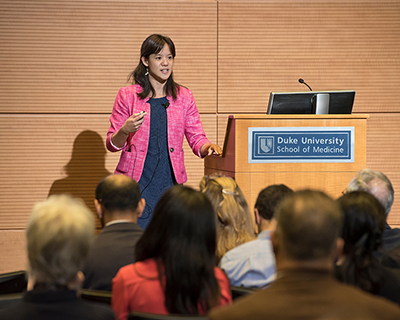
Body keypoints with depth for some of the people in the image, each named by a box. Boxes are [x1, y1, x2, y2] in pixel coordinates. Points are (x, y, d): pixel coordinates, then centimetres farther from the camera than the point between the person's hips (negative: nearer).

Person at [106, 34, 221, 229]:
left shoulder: (184, 97, 11)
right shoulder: (128, 95, 3)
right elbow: (112, 145, 3)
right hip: (137, 183, -2)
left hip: (171, 182, 2)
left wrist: (209, 147, -12)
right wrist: (125, 131, -18)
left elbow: (197, 139, 10)